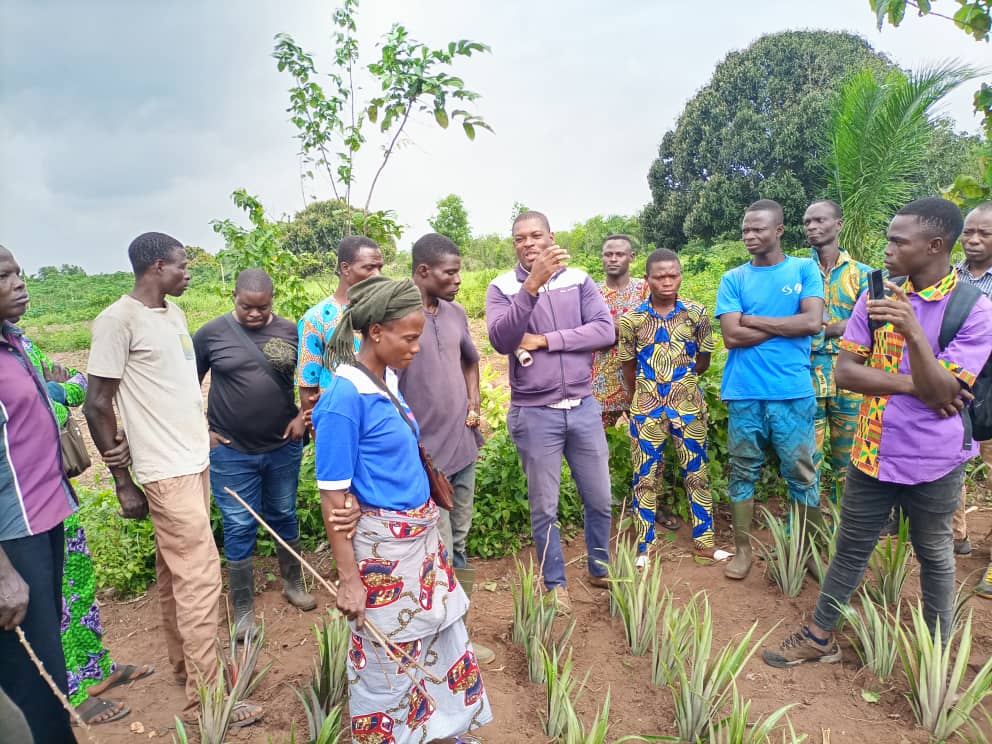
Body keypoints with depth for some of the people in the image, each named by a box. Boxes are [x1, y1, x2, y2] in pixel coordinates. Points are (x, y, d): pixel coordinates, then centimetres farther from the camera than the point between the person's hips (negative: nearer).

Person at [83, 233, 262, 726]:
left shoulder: (174, 312, 10)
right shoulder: (118, 319, -14)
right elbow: (97, 404, -12)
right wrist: (123, 483, -10)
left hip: (194, 462, 8)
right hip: (166, 472, -8)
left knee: (175, 571, 19)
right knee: (200, 577, -4)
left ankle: (183, 663, 34)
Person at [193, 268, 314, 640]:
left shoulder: (290, 331, -3)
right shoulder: (211, 333, -7)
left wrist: (302, 416, -3)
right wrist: (202, 429, -3)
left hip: (284, 447, 2)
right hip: (231, 452, -2)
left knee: (284, 517, 17)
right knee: (239, 528, 6)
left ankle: (293, 584, 37)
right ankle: (243, 609, 21)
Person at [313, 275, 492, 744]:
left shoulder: (389, 378, 1)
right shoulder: (344, 397, -22)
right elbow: (333, 497, -19)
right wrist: (348, 579, -16)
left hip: (422, 534, 8)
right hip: (382, 545, -8)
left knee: (443, 634, 22)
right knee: (387, 656, 13)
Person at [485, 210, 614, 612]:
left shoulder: (579, 280, 1)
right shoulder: (502, 287, -4)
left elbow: (605, 330, -10)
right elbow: (501, 340, -21)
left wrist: (545, 340, -16)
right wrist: (532, 284, -30)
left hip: (583, 407, 2)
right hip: (534, 414, -2)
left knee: (599, 499, 16)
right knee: (544, 507, 11)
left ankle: (600, 569, 39)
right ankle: (555, 583, 31)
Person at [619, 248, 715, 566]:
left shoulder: (696, 313, -3)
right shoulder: (632, 319, -5)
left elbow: (703, 361, 7)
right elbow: (629, 366, 4)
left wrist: (680, 381, 11)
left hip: (688, 406, 1)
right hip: (646, 409, -1)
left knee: (697, 474, 10)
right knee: (646, 477, 8)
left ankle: (704, 542, 26)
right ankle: (644, 548, 20)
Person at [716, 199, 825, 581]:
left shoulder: (805, 270, 5)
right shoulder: (733, 279, 5)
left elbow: (813, 322, -10)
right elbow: (731, 335, -6)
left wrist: (753, 320, -7)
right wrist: (785, 325, -6)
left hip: (793, 392, -1)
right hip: (744, 393, 1)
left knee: (801, 474, 9)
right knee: (743, 472, 9)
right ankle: (742, 549, 23)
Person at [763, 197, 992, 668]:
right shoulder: (877, 296, -2)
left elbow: (941, 394, -20)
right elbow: (845, 370, -7)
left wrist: (912, 331, -33)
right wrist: (912, 385, -19)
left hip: (933, 462, -2)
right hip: (872, 452, 3)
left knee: (934, 556, 16)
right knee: (851, 548, 14)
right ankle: (819, 637, 28)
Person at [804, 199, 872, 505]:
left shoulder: (861, 273, 6)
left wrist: (821, 329, -18)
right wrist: (843, 325, -15)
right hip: (807, 378, -1)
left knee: (849, 461, 10)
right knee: (806, 459, 3)